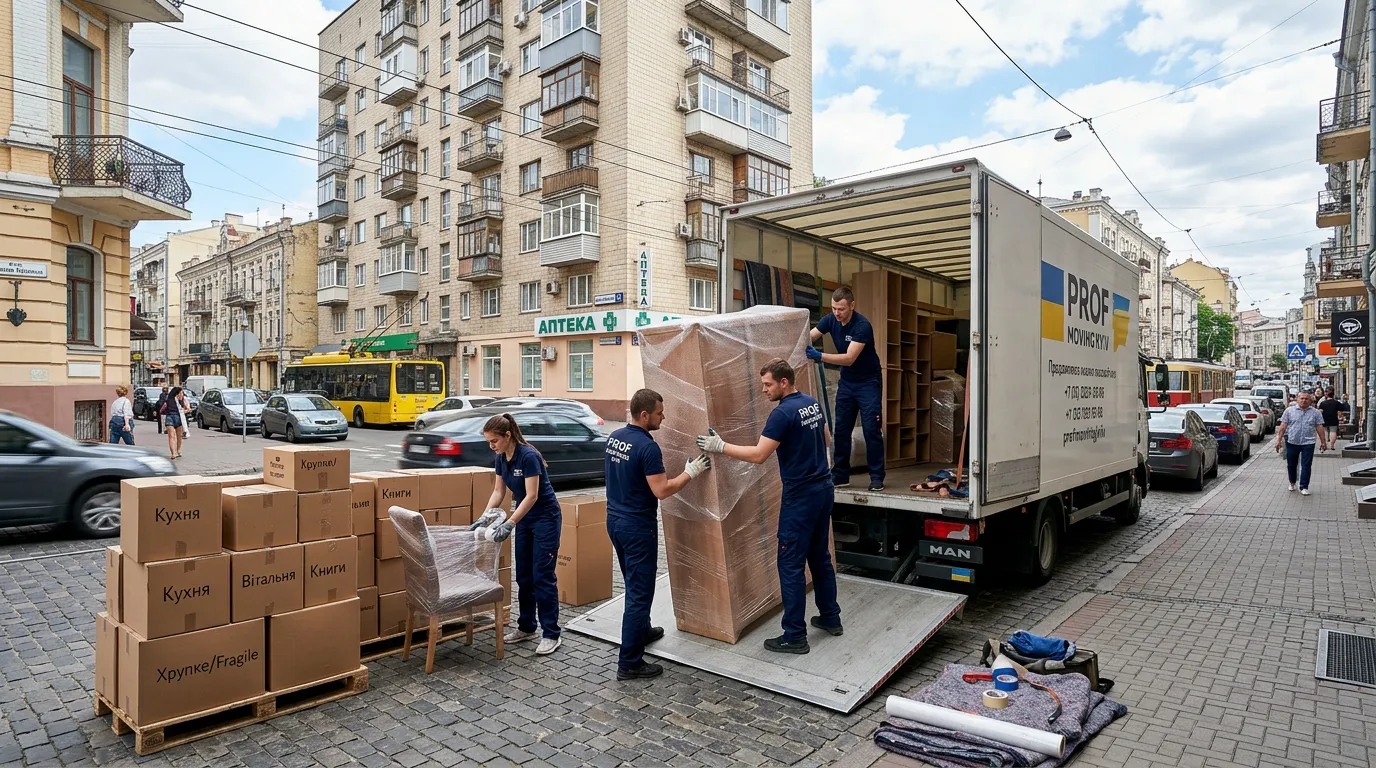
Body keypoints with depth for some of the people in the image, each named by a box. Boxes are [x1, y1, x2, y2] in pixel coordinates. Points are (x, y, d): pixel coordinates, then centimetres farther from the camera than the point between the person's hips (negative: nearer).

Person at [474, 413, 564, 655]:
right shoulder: (501, 458, 0)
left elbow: (531, 495, -27)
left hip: (546, 519, -8)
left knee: (542, 576, -6)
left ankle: (551, 635, 1)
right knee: (524, 576, 12)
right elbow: (499, 491, 8)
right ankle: (526, 627, 25)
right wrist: (484, 517, -3)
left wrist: (510, 524, -31)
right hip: (525, 519, 8)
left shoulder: (528, 456, -25)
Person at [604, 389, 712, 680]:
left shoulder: (614, 437, 4)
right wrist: (691, 473, -11)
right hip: (637, 526, -9)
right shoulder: (648, 447, -22)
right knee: (640, 592, -1)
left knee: (634, 584, 25)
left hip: (615, 519, 9)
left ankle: (641, 631, 43)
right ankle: (629, 663, 4)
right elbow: (662, 491, -22)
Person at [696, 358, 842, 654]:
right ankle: (830, 618, 31)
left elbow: (759, 455, -23)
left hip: (801, 495, -9)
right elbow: (824, 439, 22)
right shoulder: (812, 403, 8)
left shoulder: (783, 413, -19)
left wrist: (720, 446, -18)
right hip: (823, 488, 9)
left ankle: (795, 636, 6)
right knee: (820, 556, 19)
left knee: (791, 564, -1)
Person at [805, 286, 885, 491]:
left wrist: (819, 356, -44)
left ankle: (877, 477, 2)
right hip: (846, 381, 6)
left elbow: (849, 358, -34)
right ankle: (840, 475, 13)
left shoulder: (862, 325, -26)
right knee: (841, 429, 5)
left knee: (871, 429, -7)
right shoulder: (831, 320, -8)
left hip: (868, 382, -5)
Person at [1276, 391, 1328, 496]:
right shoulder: (1289, 411, 2)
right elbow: (1283, 426, 0)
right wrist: (1279, 440, -4)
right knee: (1291, 464, 12)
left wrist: (1323, 442, 2)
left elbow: (1320, 428, 5)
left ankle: (1304, 487, 4)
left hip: (1308, 443, 0)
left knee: (1306, 466, -2)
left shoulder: (1315, 412, 4)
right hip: (1292, 442, 0)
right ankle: (1292, 483, 31)